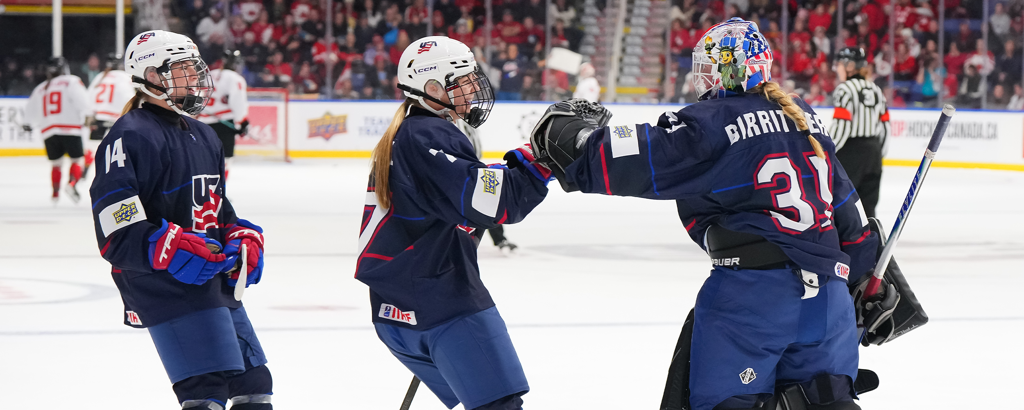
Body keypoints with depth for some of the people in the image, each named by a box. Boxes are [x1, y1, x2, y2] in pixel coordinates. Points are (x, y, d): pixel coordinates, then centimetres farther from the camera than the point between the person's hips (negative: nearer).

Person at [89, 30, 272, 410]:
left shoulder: (203, 135, 18)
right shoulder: (131, 138, -13)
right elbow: (119, 236, -19)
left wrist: (244, 239, 9)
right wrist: (175, 250, -28)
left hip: (216, 282, 10)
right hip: (166, 289, -10)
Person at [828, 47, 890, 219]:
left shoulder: (845, 89, -10)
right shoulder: (875, 90, 14)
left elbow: (841, 126, -18)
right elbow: (885, 124, 15)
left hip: (850, 151, -8)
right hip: (872, 151, 8)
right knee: (867, 204, 9)